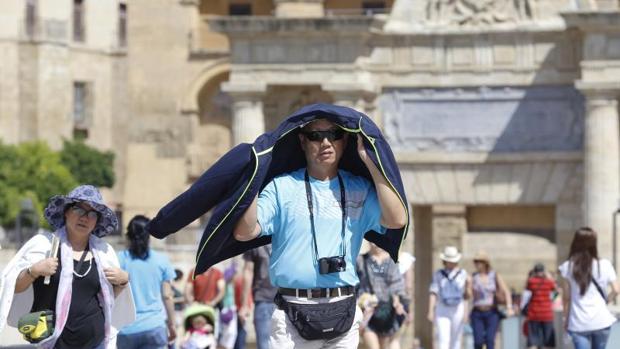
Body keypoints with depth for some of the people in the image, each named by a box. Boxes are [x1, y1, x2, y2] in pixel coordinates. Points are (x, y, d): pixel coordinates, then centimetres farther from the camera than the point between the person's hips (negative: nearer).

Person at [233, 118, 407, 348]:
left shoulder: (359, 190, 12)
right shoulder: (282, 187, 6)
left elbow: (396, 219, -7)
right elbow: (244, 232, -6)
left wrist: (370, 163, -5)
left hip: (344, 311, 3)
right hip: (293, 310, -3)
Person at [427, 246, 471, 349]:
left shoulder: (462, 274, 7)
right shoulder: (438, 274, 5)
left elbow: (466, 296, 9)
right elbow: (433, 294, 0)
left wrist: (467, 285, -9)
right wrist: (430, 311, -7)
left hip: (458, 310, 1)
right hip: (442, 311, -1)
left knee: (455, 341, 4)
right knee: (443, 340, -13)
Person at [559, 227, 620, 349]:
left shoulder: (567, 267, -4)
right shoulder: (604, 265, -2)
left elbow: (566, 298, 0)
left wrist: (566, 319, 12)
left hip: (578, 323, -1)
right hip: (601, 320, 1)